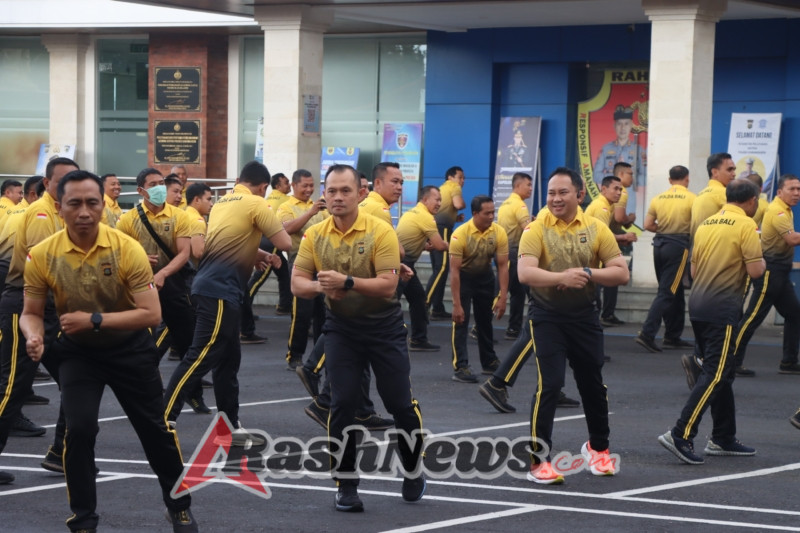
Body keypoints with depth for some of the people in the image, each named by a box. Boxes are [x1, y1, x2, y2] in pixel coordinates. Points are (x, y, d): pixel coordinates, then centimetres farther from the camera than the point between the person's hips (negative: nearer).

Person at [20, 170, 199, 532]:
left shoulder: (127, 249, -24)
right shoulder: (42, 256, -18)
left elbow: (151, 314, -25)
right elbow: (31, 313, -5)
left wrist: (95, 320, -33)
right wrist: (34, 337, -28)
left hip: (129, 348, 0)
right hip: (78, 351, 0)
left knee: (154, 428, 10)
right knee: (79, 429, -16)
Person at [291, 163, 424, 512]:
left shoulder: (380, 232, -15)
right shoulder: (314, 235, -3)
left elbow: (388, 285, -21)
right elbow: (297, 283, -3)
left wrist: (347, 282, -33)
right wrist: (320, 286, -24)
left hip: (384, 327, -2)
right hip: (341, 329, 2)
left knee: (400, 402, 4)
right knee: (342, 403, -4)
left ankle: (413, 473, 26)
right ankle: (345, 483, 7)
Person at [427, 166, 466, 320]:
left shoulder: (442, 189, 28)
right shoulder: (454, 187, 2)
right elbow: (458, 204, -16)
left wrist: (455, 218, 21)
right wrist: (464, 204, 7)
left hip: (434, 227, 9)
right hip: (442, 228, -9)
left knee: (439, 268, 11)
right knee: (442, 268, -12)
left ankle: (438, 309, 12)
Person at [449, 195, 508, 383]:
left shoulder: (499, 232, -21)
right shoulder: (460, 234, -31)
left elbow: (502, 265, -14)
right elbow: (454, 270, -29)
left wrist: (503, 297, -19)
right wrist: (457, 305, -30)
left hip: (485, 277, 4)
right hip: (464, 276, -4)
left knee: (485, 320, 15)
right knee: (461, 320, -12)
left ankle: (489, 362, 29)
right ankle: (460, 368, -12)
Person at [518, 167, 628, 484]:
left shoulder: (596, 229, -2)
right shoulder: (536, 230, -10)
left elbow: (621, 273, -6)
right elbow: (525, 273, -24)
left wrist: (589, 273, -22)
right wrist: (562, 277, -39)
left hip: (584, 317, 3)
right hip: (548, 318, -3)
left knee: (593, 385, 15)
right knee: (549, 385, -12)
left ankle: (598, 447, 39)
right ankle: (538, 460, -2)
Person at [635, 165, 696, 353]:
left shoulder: (659, 198, 5)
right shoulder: (691, 198, -7)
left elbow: (648, 225, 3)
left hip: (660, 244, 6)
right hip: (679, 245, -6)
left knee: (674, 291, 16)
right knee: (667, 293, -5)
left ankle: (673, 337, 20)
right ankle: (647, 333, -15)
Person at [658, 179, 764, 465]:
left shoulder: (707, 223, 13)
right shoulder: (746, 225, -9)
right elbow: (755, 270, -13)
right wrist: (763, 262, 8)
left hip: (698, 304, 8)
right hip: (723, 309, -8)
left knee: (722, 373, 17)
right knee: (715, 375, -8)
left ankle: (723, 438, 22)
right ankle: (681, 435, -17)